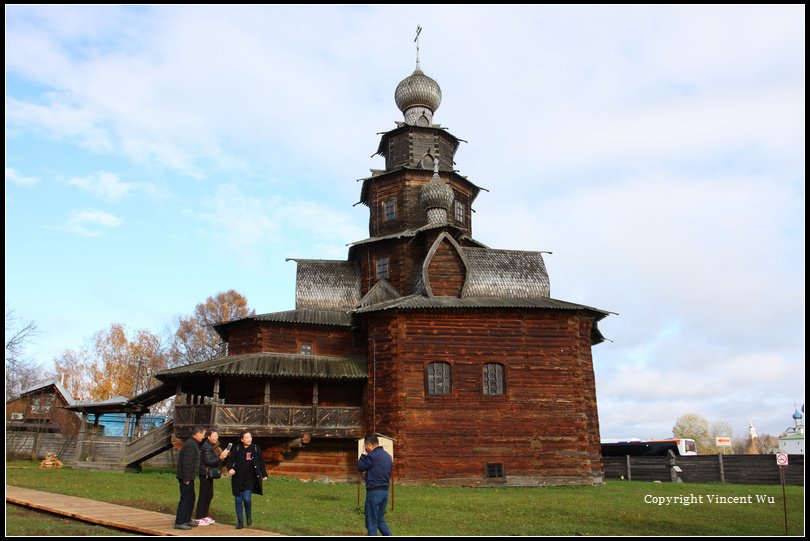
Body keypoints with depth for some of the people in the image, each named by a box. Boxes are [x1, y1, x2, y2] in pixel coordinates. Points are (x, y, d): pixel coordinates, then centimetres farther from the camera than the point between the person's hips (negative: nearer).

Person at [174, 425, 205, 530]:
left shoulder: (193, 443, 15)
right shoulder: (191, 445, -18)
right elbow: (187, 462, -23)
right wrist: (186, 478, -22)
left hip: (189, 477, 10)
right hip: (186, 477, -10)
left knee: (191, 498, 16)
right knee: (185, 499, -6)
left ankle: (187, 520, 25)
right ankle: (179, 522, -1)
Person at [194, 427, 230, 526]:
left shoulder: (211, 446, 16)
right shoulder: (206, 446, -14)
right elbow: (208, 461, -21)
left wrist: (223, 455, 11)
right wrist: (220, 457, -26)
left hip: (209, 474, 10)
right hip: (205, 474, -10)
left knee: (209, 495, 14)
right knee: (203, 496, -6)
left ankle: (204, 516, 22)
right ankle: (199, 519, -1)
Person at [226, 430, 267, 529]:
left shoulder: (256, 448, 0)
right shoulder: (237, 448, -1)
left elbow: (261, 462, 8)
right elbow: (230, 460, -1)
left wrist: (264, 474, 12)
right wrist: (230, 468, -22)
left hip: (250, 479, -1)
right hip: (238, 479, 1)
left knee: (247, 498, -12)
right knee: (238, 500, 5)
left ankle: (248, 514, 19)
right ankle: (240, 521, 19)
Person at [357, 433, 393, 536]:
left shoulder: (372, 455, -15)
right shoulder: (388, 456, 11)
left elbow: (360, 467, -4)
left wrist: (364, 454, 6)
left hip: (374, 492, -8)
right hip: (385, 491, 8)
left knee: (371, 523, 4)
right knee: (380, 520, 19)